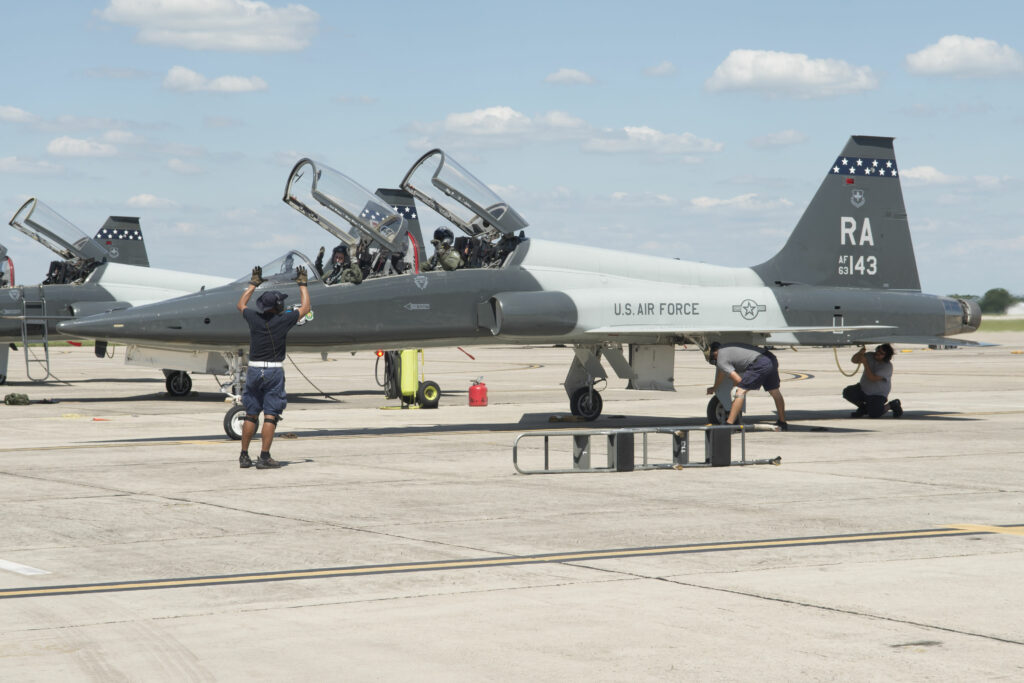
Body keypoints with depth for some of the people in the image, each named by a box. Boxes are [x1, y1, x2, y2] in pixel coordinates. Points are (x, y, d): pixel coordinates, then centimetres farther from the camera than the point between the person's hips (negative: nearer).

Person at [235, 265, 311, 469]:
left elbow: (241, 304, 23)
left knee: (251, 414, 11)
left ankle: (244, 456, 13)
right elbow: (305, 308, 6)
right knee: (270, 415, -2)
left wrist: (254, 283, 30)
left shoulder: (254, 318, 0)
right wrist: (303, 283, 17)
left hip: (254, 370, 4)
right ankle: (264, 457, -5)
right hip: (274, 370, -4)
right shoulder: (282, 320, -9)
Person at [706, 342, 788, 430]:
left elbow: (738, 379, -3)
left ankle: (729, 424, -11)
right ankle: (783, 423, 37)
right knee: (775, 391, 23)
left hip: (760, 363, -9)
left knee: (740, 392, -6)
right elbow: (721, 372, 44)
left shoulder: (721, 360, 2)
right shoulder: (726, 349, 28)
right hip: (772, 359, 9)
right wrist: (714, 388, 56)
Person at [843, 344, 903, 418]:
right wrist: (860, 353, -26)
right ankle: (863, 407, 10)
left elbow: (872, 378, -31)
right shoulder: (870, 356, -9)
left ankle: (892, 405, 4)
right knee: (847, 392, -16)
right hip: (863, 389, 6)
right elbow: (853, 360, -5)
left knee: (874, 414, -25)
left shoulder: (887, 366, -25)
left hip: (877, 395, -6)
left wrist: (865, 363, -33)